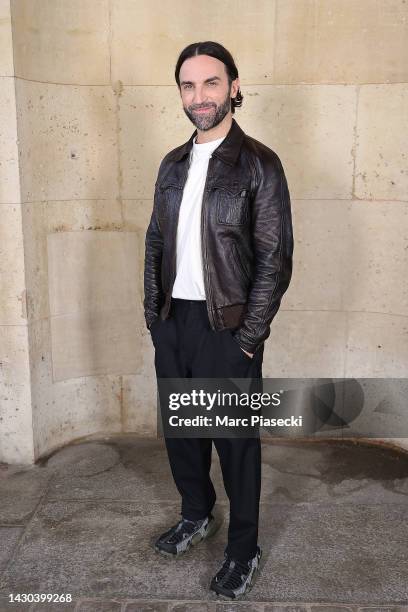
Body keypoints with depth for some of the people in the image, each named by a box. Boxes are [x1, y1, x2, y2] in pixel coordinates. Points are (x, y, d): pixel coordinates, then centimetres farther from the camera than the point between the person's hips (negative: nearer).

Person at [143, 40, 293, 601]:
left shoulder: (259, 164, -9)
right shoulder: (173, 165, 9)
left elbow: (275, 259, -11)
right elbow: (156, 243, 13)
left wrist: (248, 337, -13)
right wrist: (154, 313, 5)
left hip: (226, 326, -6)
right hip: (172, 322, 6)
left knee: (235, 439, 6)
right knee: (180, 427, 18)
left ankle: (244, 549, 26)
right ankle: (196, 516, 41)